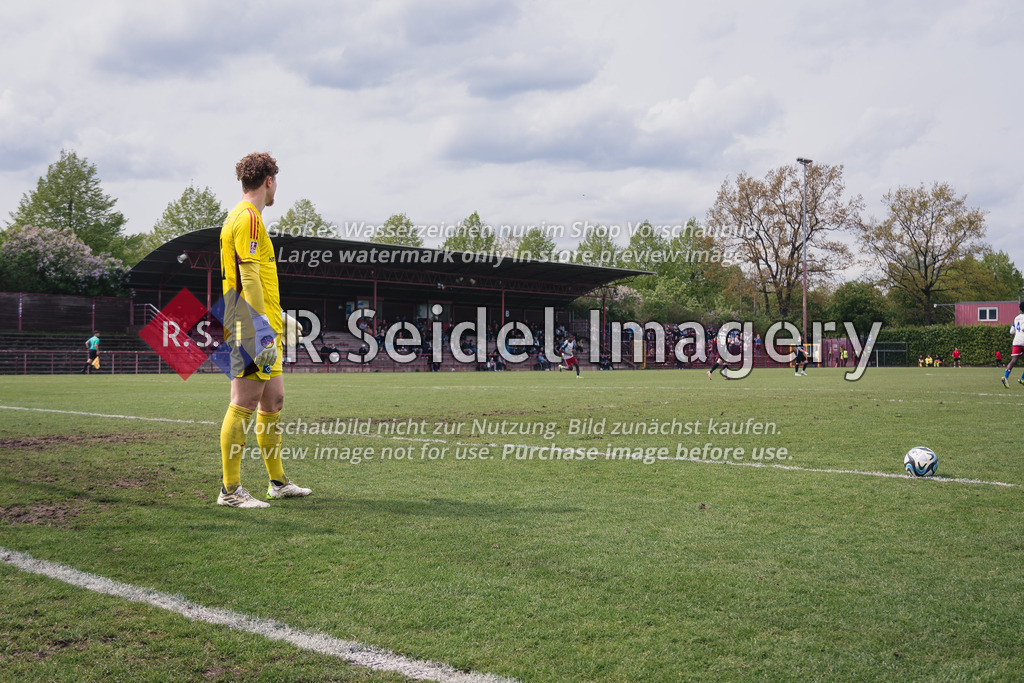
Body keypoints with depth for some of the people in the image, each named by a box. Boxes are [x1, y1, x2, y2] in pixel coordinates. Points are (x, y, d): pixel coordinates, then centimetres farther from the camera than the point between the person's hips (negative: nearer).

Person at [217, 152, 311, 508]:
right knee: (244, 404, -7)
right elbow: (249, 279, -19)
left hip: (264, 330, 10)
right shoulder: (247, 218, -12)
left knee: (273, 402, 14)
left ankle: (278, 482, 24)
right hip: (255, 329, -10)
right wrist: (263, 328, -23)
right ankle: (230, 490, -1)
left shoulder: (247, 217, 20)